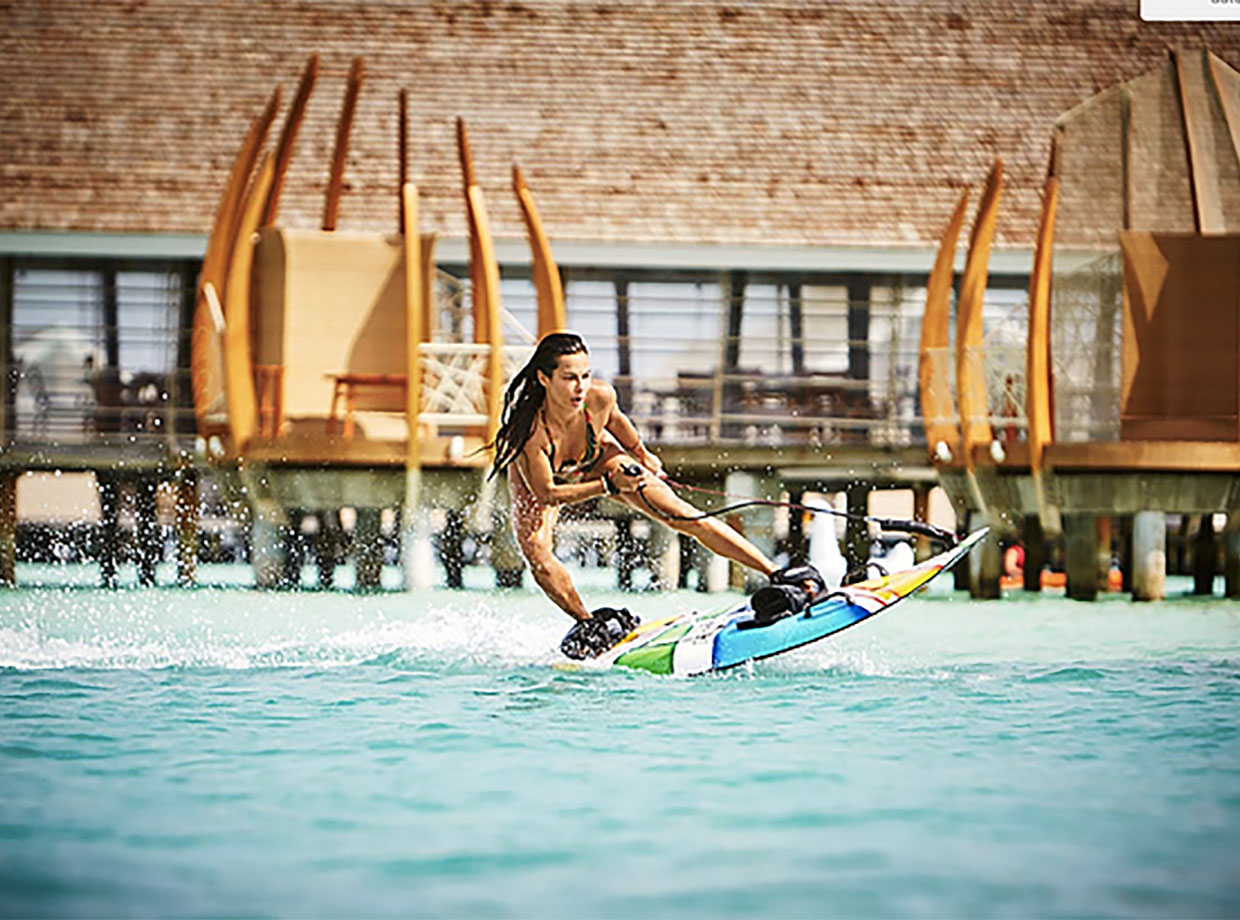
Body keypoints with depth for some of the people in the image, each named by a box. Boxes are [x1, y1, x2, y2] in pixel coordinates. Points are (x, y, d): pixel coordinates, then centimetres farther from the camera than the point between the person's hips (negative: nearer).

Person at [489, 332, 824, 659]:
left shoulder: (600, 398, -33)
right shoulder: (529, 430, -43)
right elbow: (546, 494, -33)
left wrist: (642, 455, 10)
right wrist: (608, 486, -43)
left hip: (596, 458, 2)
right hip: (537, 476, -2)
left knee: (682, 515, -7)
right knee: (535, 549, -27)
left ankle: (777, 574, -4)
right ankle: (587, 622, -3)